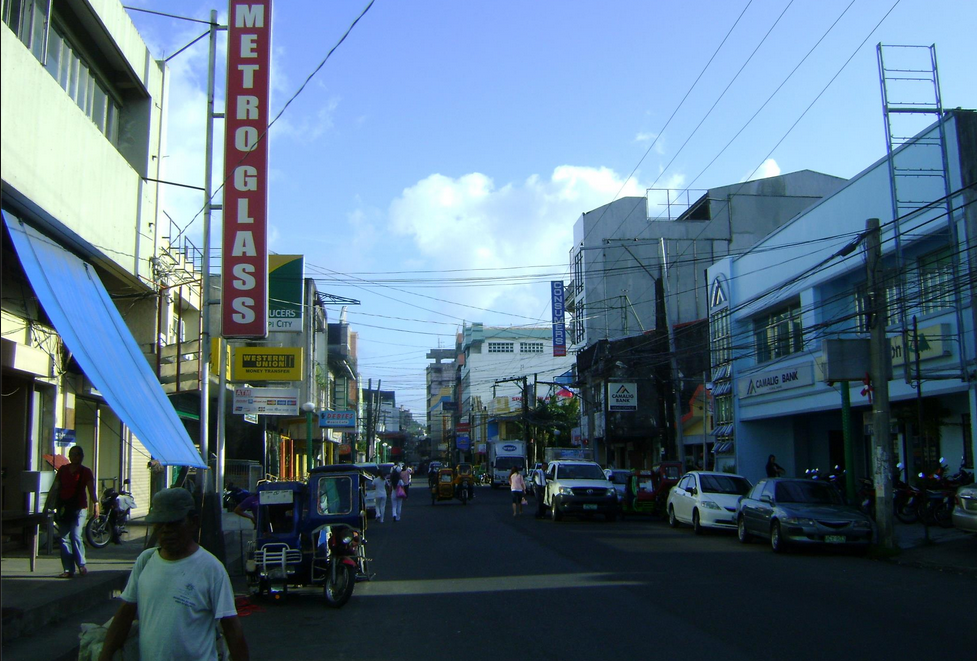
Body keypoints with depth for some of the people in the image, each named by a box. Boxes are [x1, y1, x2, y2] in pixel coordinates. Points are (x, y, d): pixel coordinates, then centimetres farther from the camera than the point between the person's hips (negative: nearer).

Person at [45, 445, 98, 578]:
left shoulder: (86, 471, 2)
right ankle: (68, 570, 6)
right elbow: (54, 488, 13)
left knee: (76, 536, -14)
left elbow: (91, 490, -5)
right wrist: (47, 505, 9)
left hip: (79, 508, -3)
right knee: (64, 539, 2)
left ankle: (81, 564, 2)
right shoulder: (62, 470, 11)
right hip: (63, 507, 4)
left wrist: (95, 504, -18)